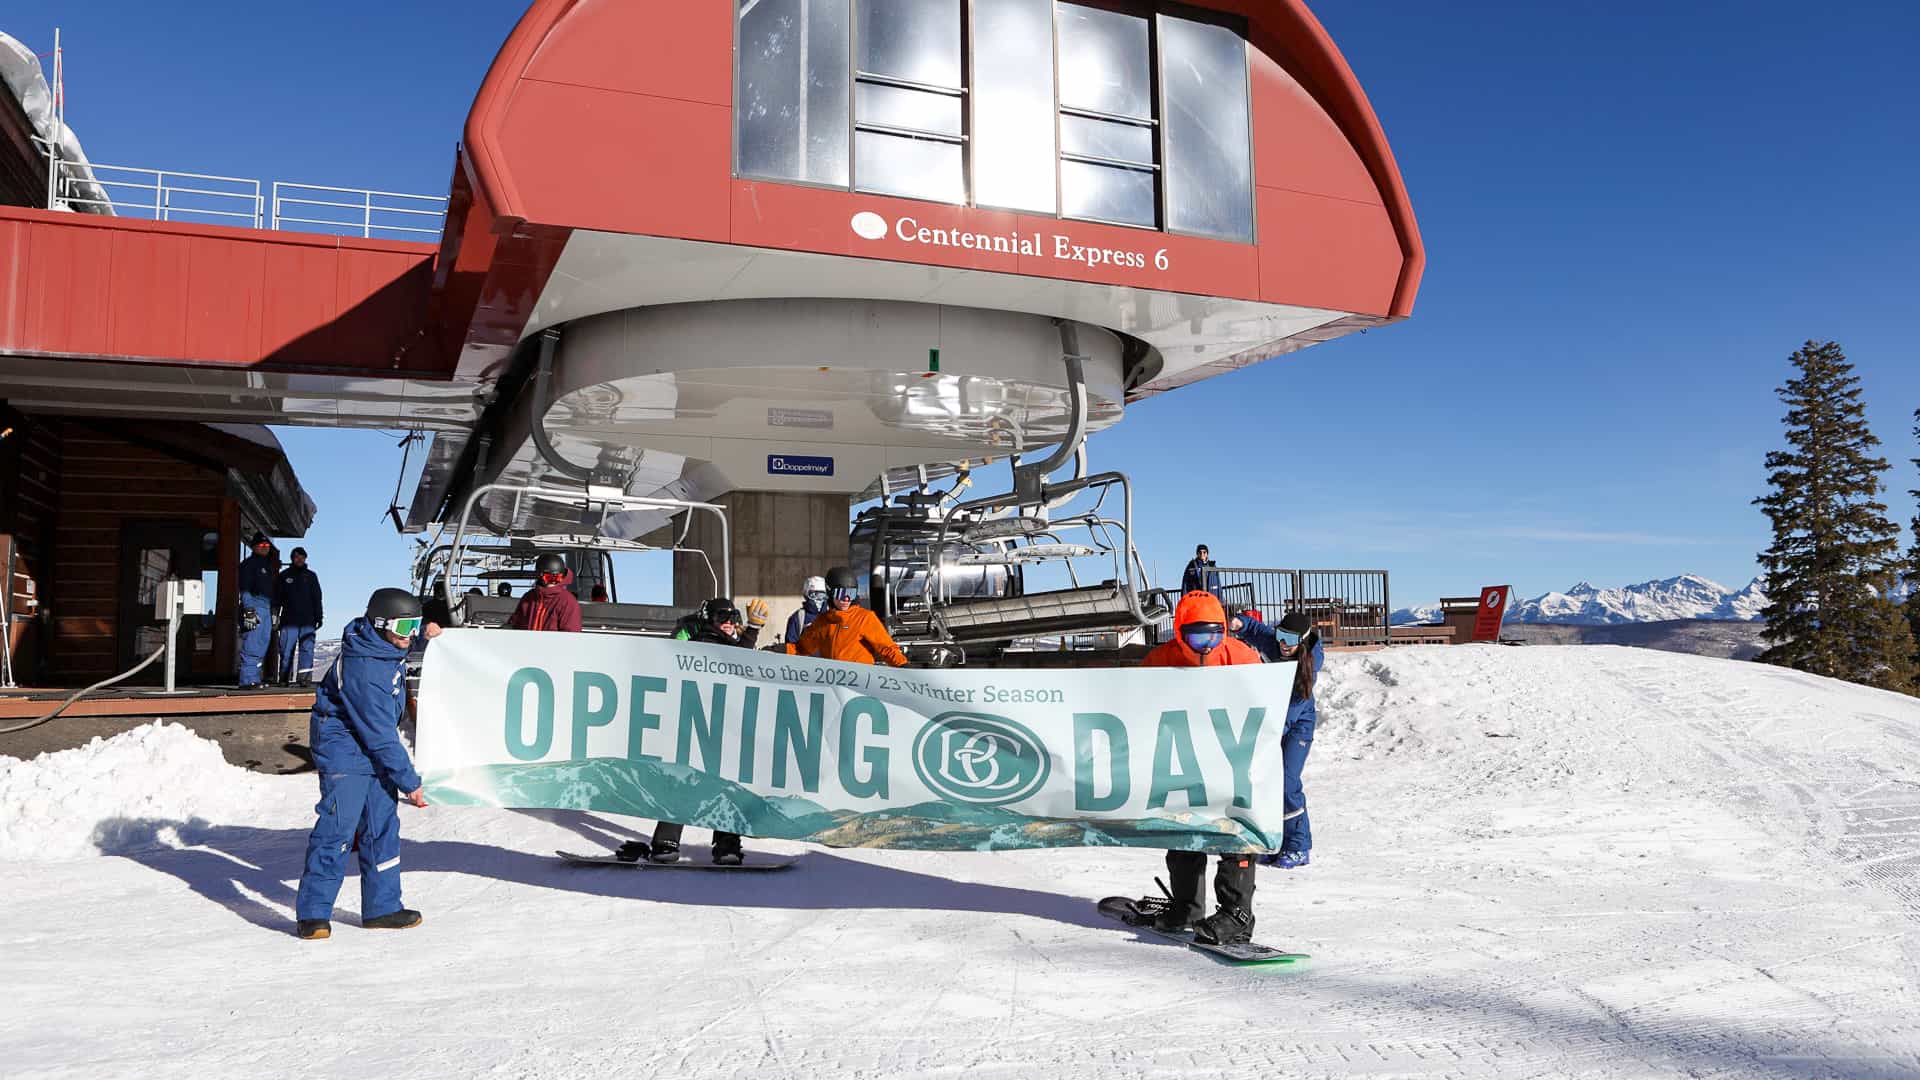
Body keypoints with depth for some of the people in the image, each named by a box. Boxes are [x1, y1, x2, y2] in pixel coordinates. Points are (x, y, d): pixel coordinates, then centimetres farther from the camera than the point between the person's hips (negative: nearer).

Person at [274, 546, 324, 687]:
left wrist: (319, 617, 10)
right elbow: (276, 597, 9)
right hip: (289, 621, -1)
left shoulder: (311, 576, 16)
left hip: (307, 621, 1)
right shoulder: (284, 576, 11)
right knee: (286, 651, -3)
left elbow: (317, 598, 17)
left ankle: (304, 676, -10)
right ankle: (285, 678, 2)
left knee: (307, 649, -7)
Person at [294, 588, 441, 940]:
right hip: (345, 751, -9)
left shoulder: (385, 644, -3)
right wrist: (410, 783, -19)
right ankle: (312, 913, -4)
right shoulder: (364, 673, -29)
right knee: (338, 828, -13)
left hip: (375, 751, 9)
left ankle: (382, 907, 17)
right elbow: (382, 737, -25)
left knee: (382, 828, 9)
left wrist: (424, 629, 8)